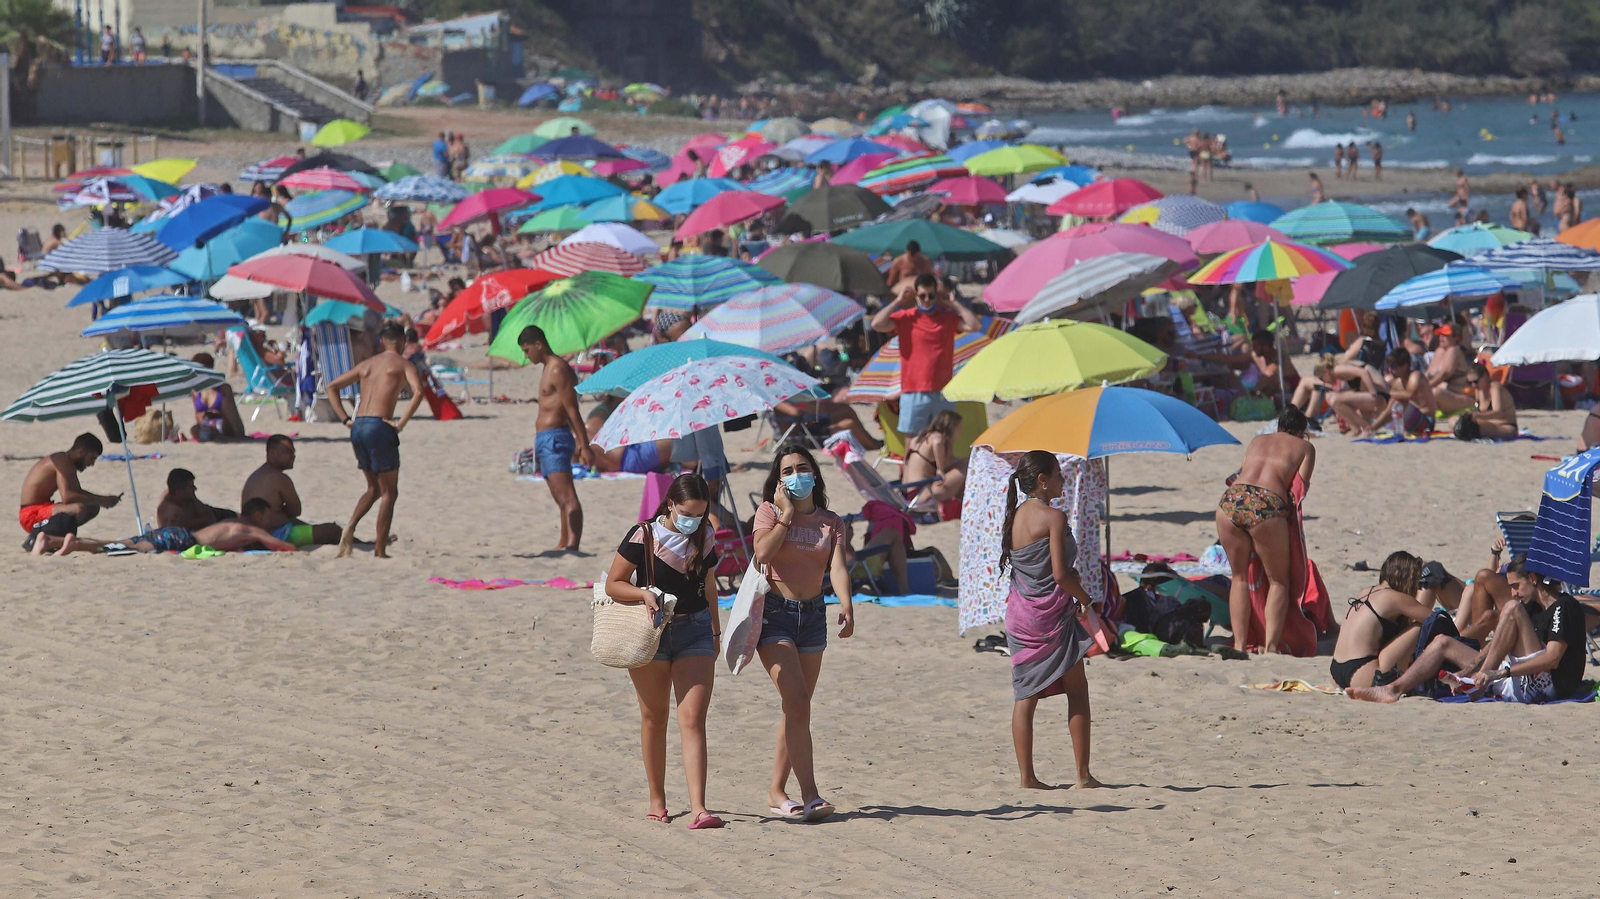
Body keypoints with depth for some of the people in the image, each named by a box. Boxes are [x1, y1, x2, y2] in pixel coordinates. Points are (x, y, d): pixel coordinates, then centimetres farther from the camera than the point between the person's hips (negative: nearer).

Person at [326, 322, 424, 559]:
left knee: (374, 488, 21)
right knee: (389, 492, 6)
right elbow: (418, 392, -16)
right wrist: (401, 424, -12)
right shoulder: (403, 364, 3)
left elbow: (331, 387, 22)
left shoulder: (366, 364, 19)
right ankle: (380, 550, 0)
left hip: (358, 427, 6)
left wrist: (344, 419, 15)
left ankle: (350, 527, -4)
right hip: (379, 426, -6)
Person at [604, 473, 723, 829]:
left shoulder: (704, 538, 4)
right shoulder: (643, 537, -9)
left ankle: (698, 809, -18)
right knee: (654, 717, 9)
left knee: (693, 719, -9)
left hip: (695, 631, 2)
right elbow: (613, 585, -6)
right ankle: (657, 799, 25)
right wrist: (644, 593, -24)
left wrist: (715, 632, 24)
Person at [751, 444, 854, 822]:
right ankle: (810, 794, -21)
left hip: (812, 613, 4)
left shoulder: (830, 522, 8)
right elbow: (762, 553, -18)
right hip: (774, 611, -4)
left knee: (797, 707, 8)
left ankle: (776, 792, 18)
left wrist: (846, 606, -25)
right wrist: (786, 514, -11)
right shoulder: (770, 512, 1)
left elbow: (837, 567, -8)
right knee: (797, 702, -16)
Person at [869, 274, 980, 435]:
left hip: (942, 391, 2)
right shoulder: (906, 318, -1)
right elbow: (877, 325, -13)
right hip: (914, 393, -2)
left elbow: (975, 325, -6)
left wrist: (954, 304, -3)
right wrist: (898, 302, -9)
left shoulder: (948, 318, 6)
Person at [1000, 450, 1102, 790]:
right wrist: (1084, 599, -2)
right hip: (1052, 615, -6)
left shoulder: (1015, 516, 8)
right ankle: (1083, 775, 6)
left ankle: (1027, 776, 6)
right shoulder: (1053, 517, -14)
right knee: (1077, 692, 6)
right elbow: (1060, 574, -19)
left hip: (1019, 615, 6)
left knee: (1025, 696, 8)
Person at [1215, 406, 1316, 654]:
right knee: (1278, 581, 11)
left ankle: (1239, 644, 10)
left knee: (1239, 578, 18)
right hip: (1267, 506, -4)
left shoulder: (1257, 441, 30)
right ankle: (1270, 645, -3)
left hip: (1231, 499, 4)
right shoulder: (1305, 447, 19)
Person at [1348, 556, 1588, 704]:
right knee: (1443, 642, 12)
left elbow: (1552, 658, -21)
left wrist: (1500, 673, -27)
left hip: (1548, 684, -10)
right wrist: (1469, 669, 1)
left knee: (1512, 610, -23)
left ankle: (1479, 682, -23)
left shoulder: (1564, 607, -8)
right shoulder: (1532, 606, 21)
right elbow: (1498, 644, 18)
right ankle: (1394, 689, -5)